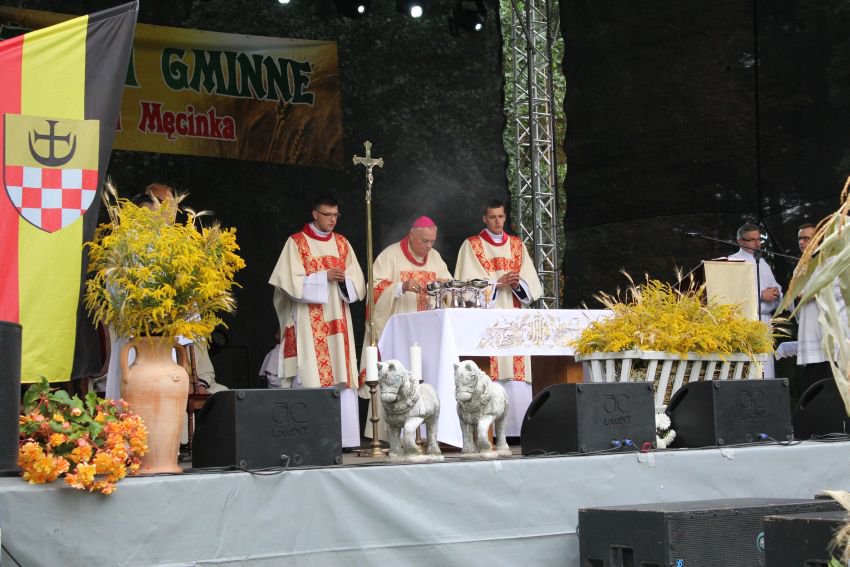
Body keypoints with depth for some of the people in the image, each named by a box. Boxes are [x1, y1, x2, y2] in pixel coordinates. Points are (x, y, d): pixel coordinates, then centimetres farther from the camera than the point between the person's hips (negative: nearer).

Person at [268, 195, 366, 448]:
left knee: (342, 378, 0)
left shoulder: (342, 243, 15)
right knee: (311, 379, -10)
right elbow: (292, 283, -8)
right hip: (309, 325, -5)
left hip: (338, 321, 5)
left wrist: (344, 280, -10)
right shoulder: (296, 243, 1)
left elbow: (358, 284, 12)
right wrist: (324, 277, -14)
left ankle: (343, 438, 1)